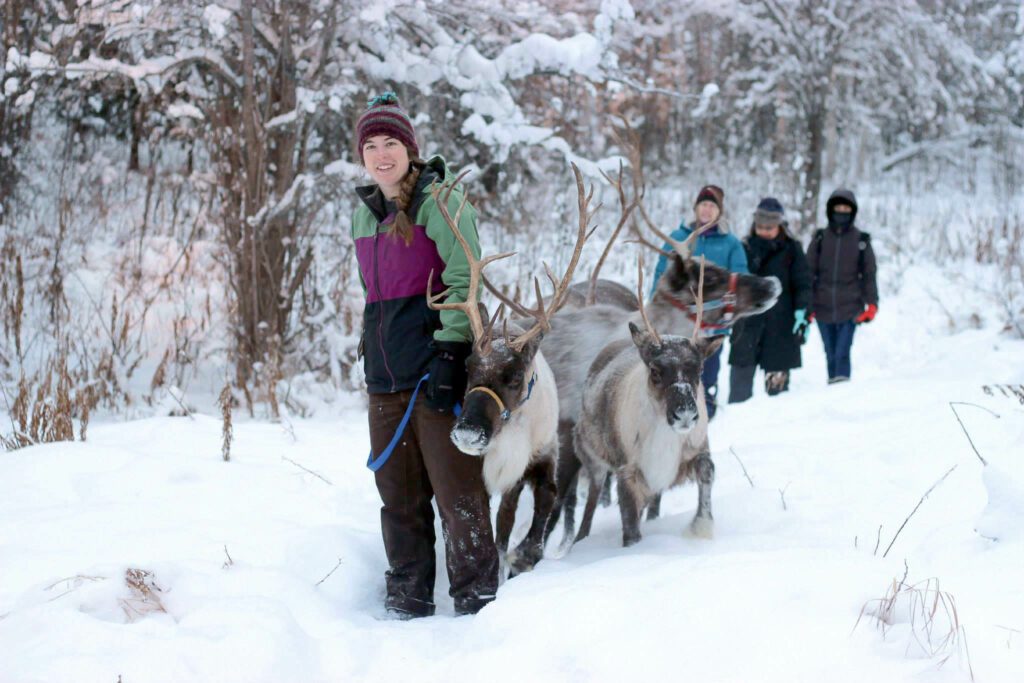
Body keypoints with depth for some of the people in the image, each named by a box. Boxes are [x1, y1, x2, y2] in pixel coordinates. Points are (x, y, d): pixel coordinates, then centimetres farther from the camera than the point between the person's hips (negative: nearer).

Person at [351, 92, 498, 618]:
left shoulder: (439, 200, -5)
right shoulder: (364, 211, 16)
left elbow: (463, 280, -12)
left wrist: (449, 354, -18)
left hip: (436, 371, -7)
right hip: (384, 376, 7)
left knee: (456, 489, -5)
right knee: (398, 494, 11)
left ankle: (477, 598, 3)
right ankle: (407, 600, 21)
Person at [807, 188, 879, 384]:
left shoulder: (861, 241, 4)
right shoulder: (820, 239, 6)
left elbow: (869, 275, 7)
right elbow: (808, 273, 8)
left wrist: (871, 303, -2)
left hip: (850, 309, -2)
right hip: (823, 308, 2)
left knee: (842, 353, -14)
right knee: (831, 355, 9)